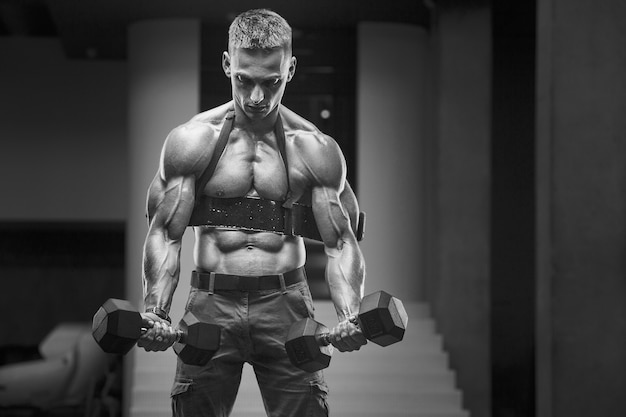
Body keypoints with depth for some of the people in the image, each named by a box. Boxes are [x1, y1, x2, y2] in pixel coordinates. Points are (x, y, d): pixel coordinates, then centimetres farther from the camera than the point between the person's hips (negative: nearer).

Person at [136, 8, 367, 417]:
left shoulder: (316, 150, 0)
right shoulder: (193, 141, -1)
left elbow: (340, 242, -2)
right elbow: (165, 234, -2)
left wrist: (350, 314, -20)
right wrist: (155, 311, -19)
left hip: (285, 303, 0)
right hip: (211, 304, 0)